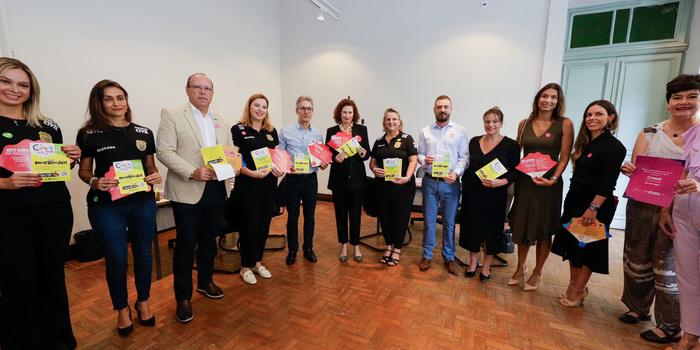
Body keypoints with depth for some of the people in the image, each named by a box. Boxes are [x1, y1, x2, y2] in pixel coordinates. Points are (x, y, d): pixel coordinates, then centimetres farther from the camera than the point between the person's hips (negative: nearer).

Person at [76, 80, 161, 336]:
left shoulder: (144, 133, 3)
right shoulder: (89, 134, -2)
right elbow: (83, 171, 4)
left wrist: (155, 176, -10)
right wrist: (95, 181, -16)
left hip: (143, 203, 2)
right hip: (106, 206, -2)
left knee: (143, 254, 11)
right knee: (116, 259, 5)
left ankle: (143, 302, 33)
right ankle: (122, 309, 29)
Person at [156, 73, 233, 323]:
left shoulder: (221, 122, 15)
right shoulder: (172, 116, -1)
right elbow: (164, 151, -10)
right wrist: (193, 172, -20)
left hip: (216, 190, 5)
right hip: (188, 192, -4)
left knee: (209, 240, 17)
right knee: (186, 244, 4)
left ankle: (205, 282, 36)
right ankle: (183, 297, 20)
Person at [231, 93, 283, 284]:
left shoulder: (271, 131, 11)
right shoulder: (238, 129, -4)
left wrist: (279, 169, -6)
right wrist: (251, 173, -23)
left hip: (269, 184, 5)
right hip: (247, 184, -5)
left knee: (264, 224, 12)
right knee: (250, 225, 2)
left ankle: (258, 262, 29)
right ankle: (245, 266, 20)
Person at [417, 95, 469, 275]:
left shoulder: (460, 131, 1)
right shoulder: (425, 131, 6)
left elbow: (464, 157, -2)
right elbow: (419, 154, 8)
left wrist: (456, 173, -18)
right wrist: (424, 160, -15)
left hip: (451, 183, -1)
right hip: (430, 181, 1)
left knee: (449, 222, 9)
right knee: (429, 220, 10)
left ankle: (449, 258, 25)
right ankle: (427, 255, 24)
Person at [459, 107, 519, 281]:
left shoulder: (511, 145, -5)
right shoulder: (474, 141, 5)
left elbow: (515, 171, -7)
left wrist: (500, 182, -23)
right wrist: (464, 184, 9)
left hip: (495, 195, -3)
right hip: (472, 193, 3)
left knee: (492, 230, 9)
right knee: (472, 228, 10)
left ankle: (486, 267, 27)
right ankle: (472, 263, 29)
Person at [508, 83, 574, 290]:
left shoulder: (565, 124, -3)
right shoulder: (525, 124, 5)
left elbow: (564, 157, -5)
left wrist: (553, 179, -19)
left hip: (548, 185, -2)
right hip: (524, 182, 3)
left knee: (544, 231, 9)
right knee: (521, 227, 11)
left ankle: (537, 274, 27)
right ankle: (520, 269, 30)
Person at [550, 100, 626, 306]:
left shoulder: (614, 146, -12)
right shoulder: (585, 143, 11)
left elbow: (607, 183, -19)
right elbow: (580, 176, 11)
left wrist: (593, 208, -23)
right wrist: (571, 201, 9)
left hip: (596, 206, -8)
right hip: (575, 202, 8)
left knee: (586, 250, 4)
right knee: (572, 245, 13)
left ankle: (577, 292, 17)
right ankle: (574, 286, 27)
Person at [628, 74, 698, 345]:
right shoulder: (649, 133, 5)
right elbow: (634, 170, 6)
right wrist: (628, 170, -15)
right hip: (642, 207, 2)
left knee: (668, 267, 5)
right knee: (637, 261, 12)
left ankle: (671, 327, 23)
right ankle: (638, 308, 33)